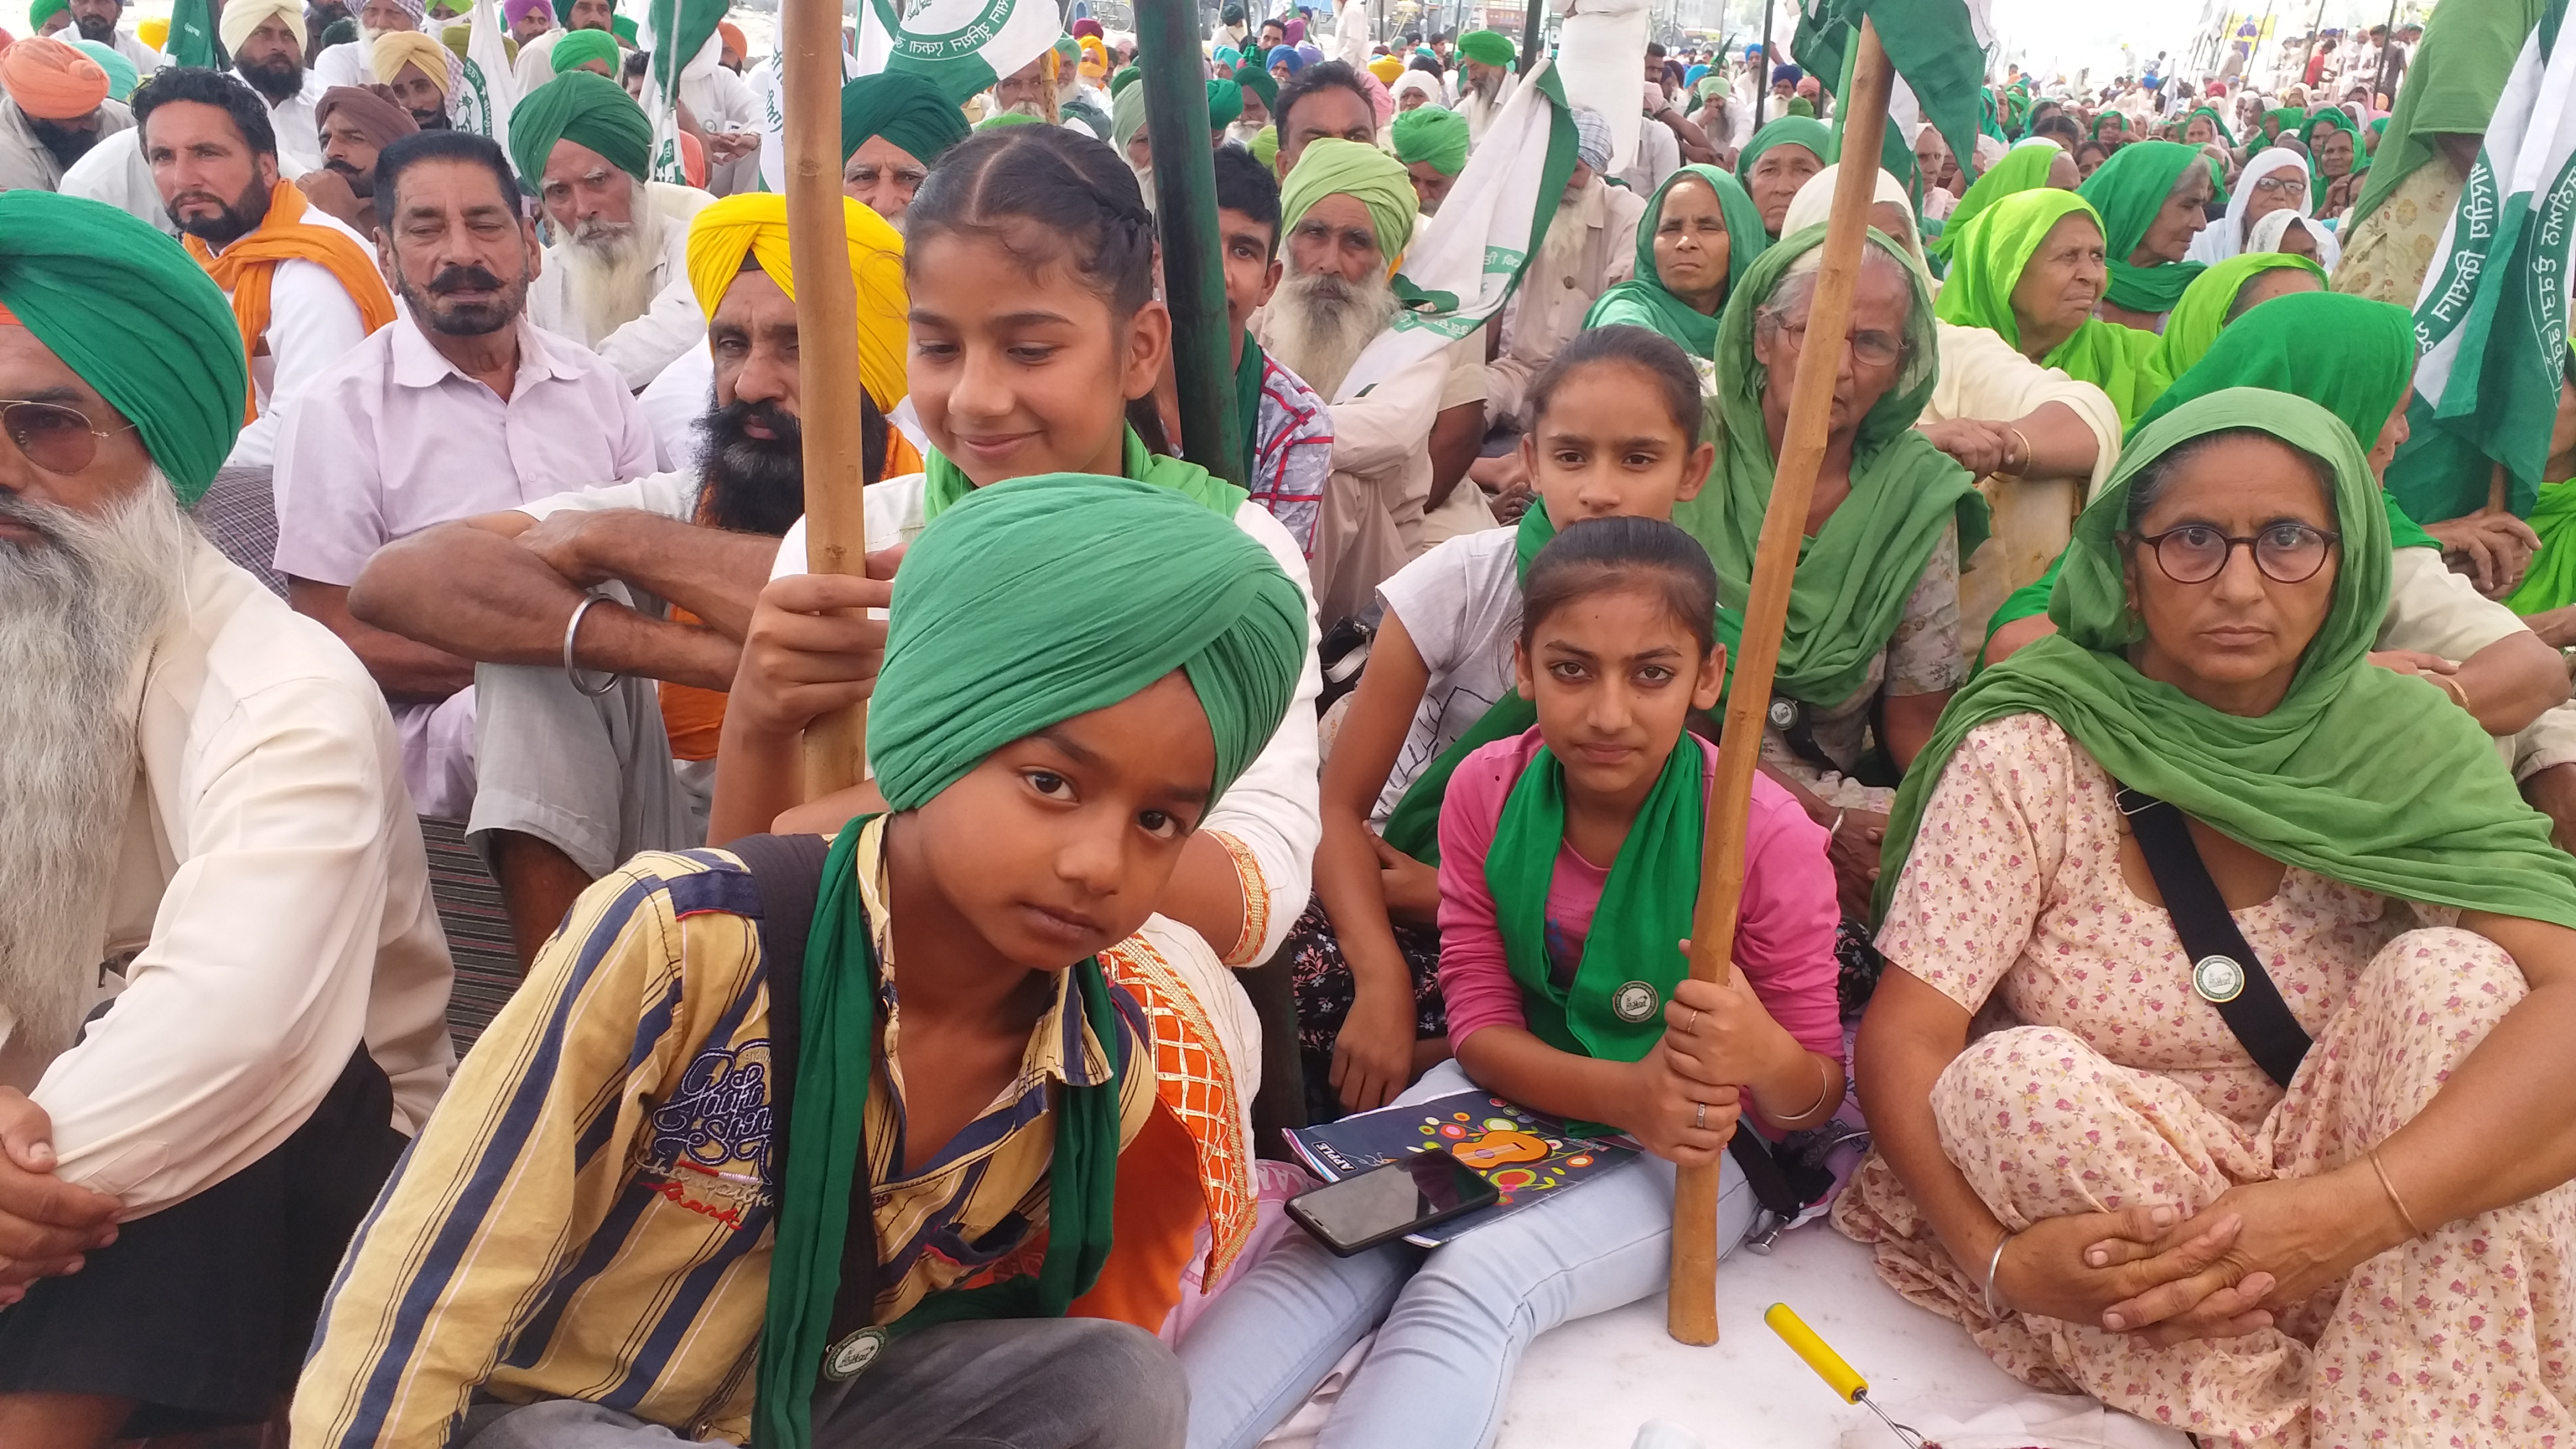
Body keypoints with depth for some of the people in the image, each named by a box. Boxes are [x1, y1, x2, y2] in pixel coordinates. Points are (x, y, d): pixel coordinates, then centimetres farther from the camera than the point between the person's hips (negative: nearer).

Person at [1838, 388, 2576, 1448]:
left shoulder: (2405, 745, -7)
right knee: (2014, 1079, -31)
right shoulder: (2031, 756, -12)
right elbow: (1903, 1036, -16)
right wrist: (1999, 1260, -33)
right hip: (2115, 1237, -1)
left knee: (2448, 973, -21)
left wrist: (2355, 1209, -36)